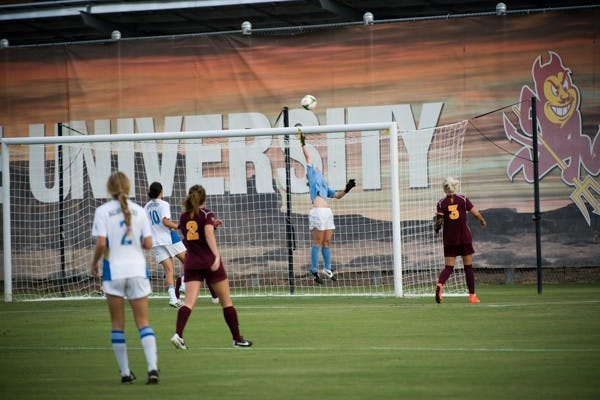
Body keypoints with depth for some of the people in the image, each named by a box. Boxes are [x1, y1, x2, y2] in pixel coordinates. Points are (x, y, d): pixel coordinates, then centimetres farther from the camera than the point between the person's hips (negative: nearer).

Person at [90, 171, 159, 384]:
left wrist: (94, 263, 4)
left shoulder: (103, 211, -4)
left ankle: (125, 371, 9)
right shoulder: (139, 210, 4)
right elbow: (148, 244, 1)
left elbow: (101, 243, -12)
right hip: (137, 270, 2)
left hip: (114, 271, -2)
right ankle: (152, 367, -14)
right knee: (143, 322, 3)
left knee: (117, 324, 9)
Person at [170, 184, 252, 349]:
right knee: (226, 301, 9)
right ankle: (237, 338, 13)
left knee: (189, 301, -8)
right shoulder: (207, 214, -4)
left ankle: (178, 334, -30)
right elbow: (209, 236, -21)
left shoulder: (183, 217, 10)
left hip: (191, 263, 4)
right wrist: (217, 256, -31)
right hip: (209, 261, -4)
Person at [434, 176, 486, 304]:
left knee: (448, 268, 3)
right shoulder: (463, 199, -2)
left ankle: (440, 284, -27)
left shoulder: (441, 203, -2)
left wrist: (436, 230, 7)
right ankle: (472, 295, 10)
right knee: (468, 267, 9)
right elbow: (476, 213, -5)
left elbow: (439, 220, -12)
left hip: (449, 239, 1)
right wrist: (482, 221, 14)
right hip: (465, 238, -1)